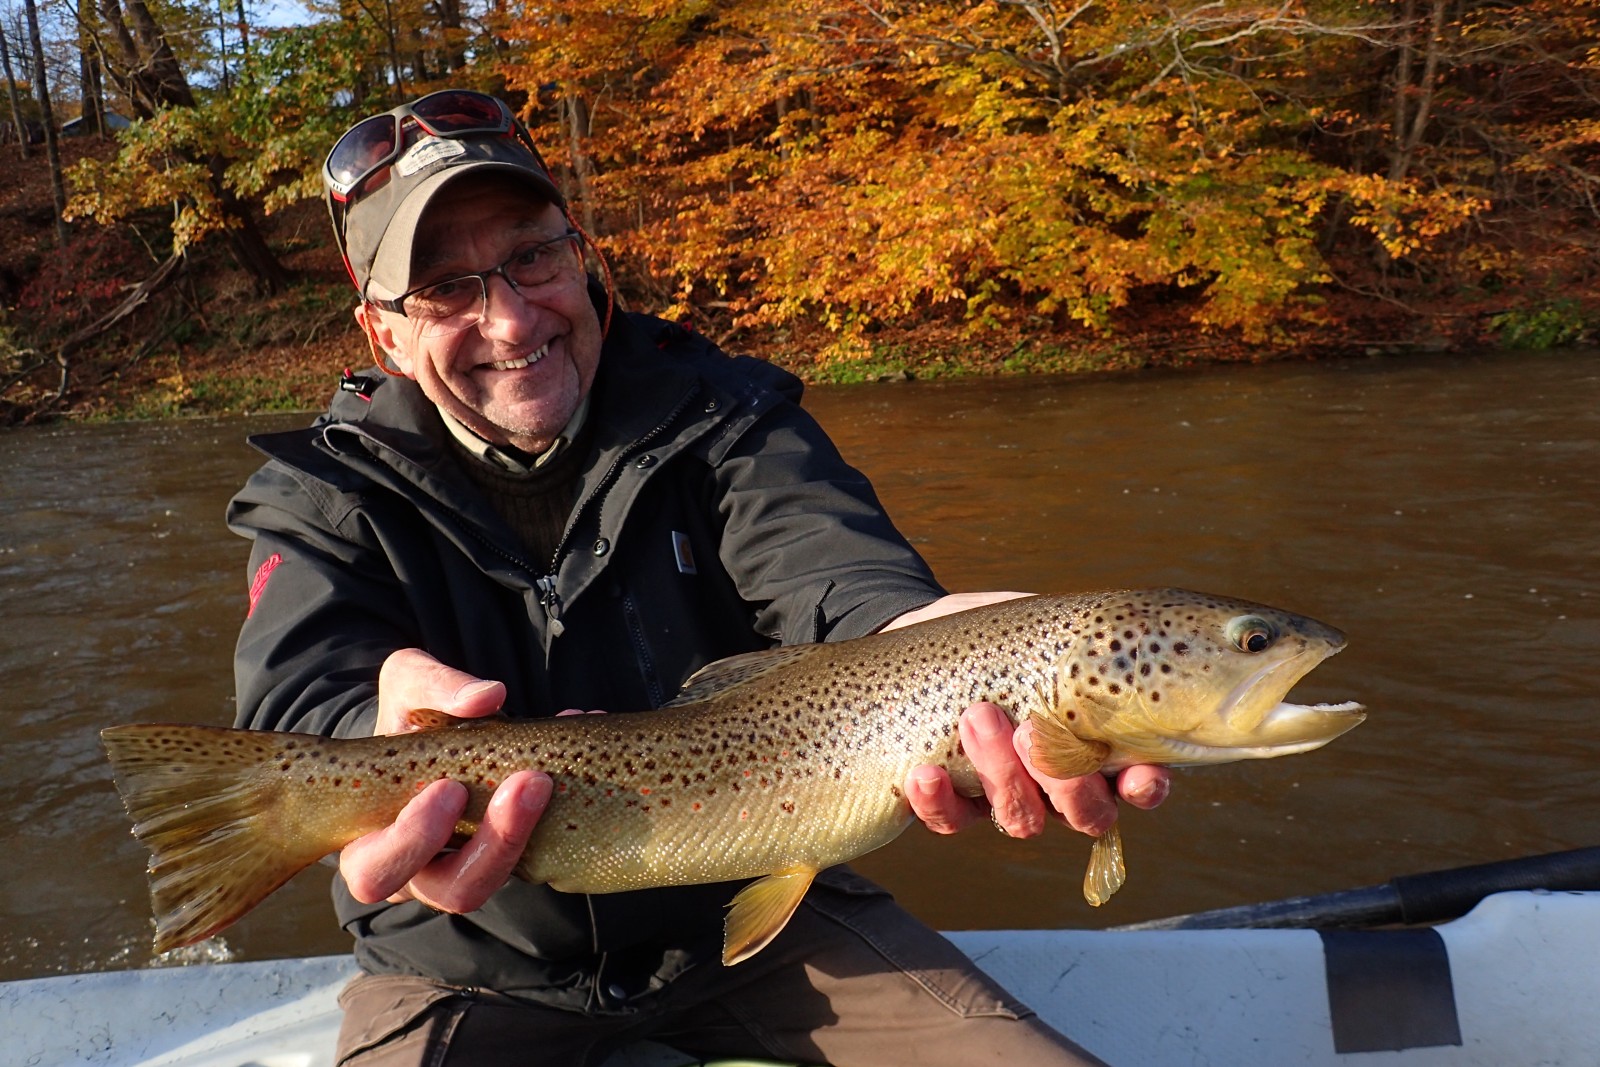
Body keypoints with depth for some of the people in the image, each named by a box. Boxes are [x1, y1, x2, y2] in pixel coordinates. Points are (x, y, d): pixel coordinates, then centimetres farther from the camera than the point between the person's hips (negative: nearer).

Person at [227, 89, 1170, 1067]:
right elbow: (303, 691, -24)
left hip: (751, 905, 1)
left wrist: (921, 637, -52)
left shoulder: (721, 415, -7)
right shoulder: (329, 498, -6)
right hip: (475, 973, 0)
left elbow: (825, 566, -26)